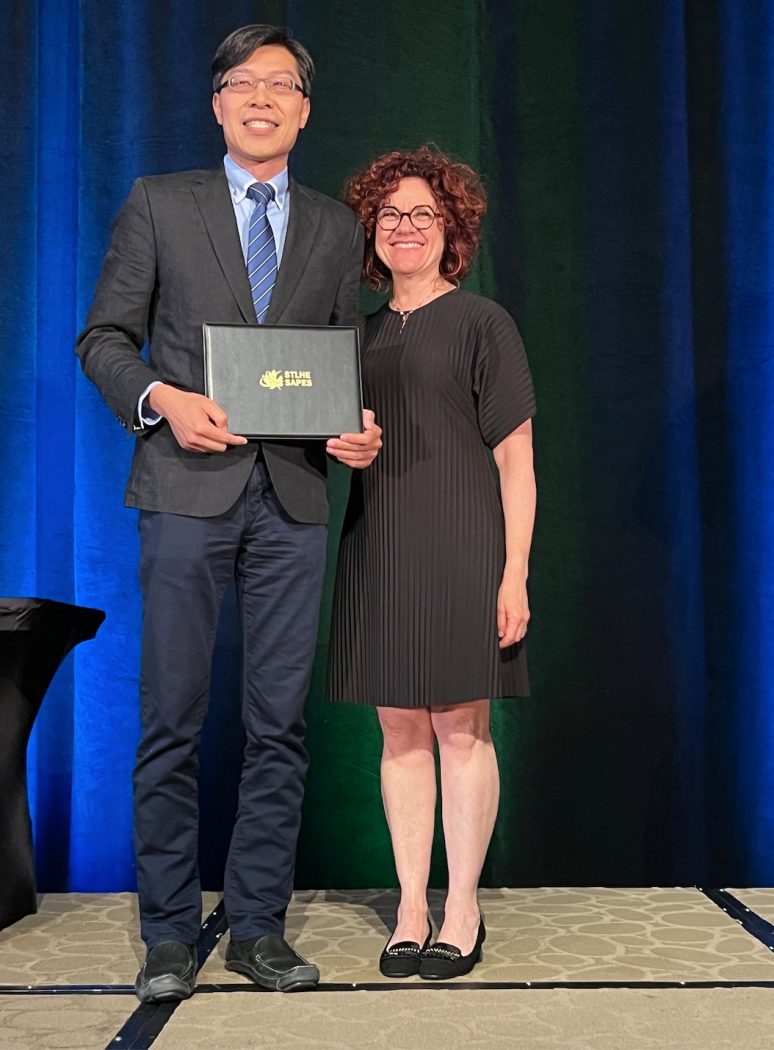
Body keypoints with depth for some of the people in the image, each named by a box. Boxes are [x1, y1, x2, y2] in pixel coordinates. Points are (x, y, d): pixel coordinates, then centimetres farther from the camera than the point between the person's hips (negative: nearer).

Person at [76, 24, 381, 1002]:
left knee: (279, 721, 5)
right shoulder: (159, 203, 8)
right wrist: (163, 400, -13)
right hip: (187, 487, -2)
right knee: (173, 718, 0)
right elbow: (104, 336, 6)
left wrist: (356, 428, -3)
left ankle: (258, 926, 17)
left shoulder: (335, 226, 16)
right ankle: (168, 932, 14)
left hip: (293, 493, 3)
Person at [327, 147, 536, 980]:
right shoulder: (360, 334, 15)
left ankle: (463, 911, 12)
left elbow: (515, 458, -4)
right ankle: (410, 908, 16)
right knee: (399, 730, 6)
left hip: (459, 544, -4)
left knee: (460, 728, -1)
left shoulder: (481, 322, 2)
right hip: (378, 547, 4)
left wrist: (514, 571, -10)